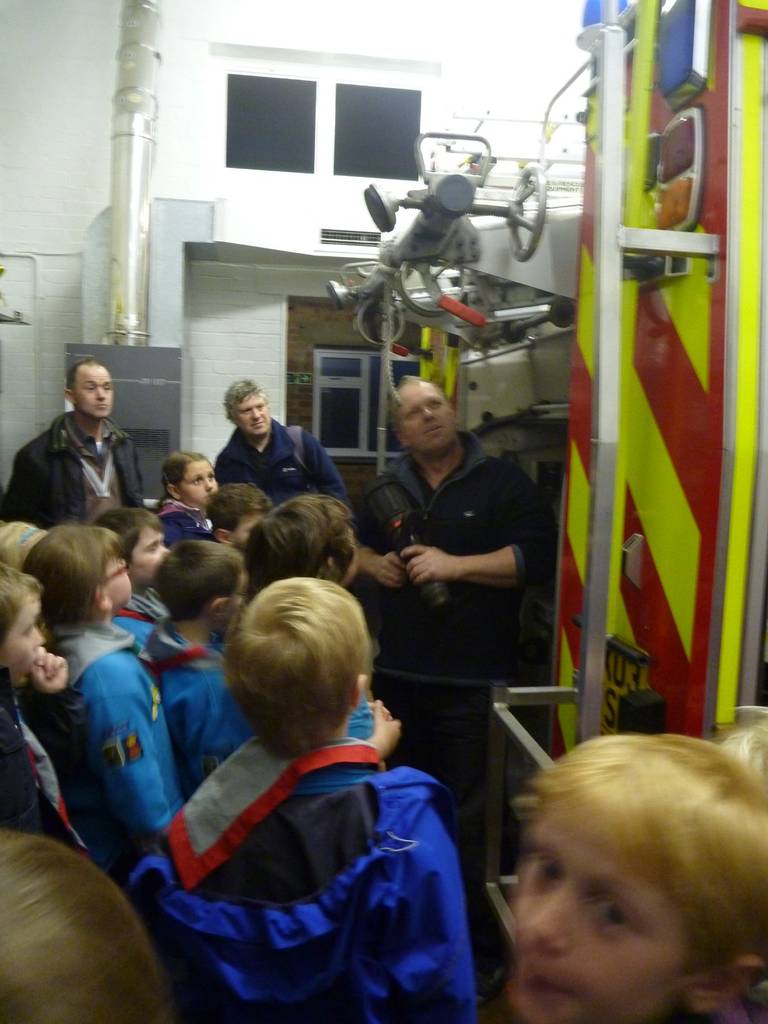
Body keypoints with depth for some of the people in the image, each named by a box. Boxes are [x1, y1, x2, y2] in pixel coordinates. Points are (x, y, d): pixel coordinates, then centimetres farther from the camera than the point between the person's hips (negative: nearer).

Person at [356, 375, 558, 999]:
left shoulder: (502, 482, -6)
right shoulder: (388, 493, 10)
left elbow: (540, 555, -17)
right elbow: (353, 546, 24)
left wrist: (454, 564, -21)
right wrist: (375, 564, 1)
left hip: (476, 680, -6)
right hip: (399, 674, 6)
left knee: (471, 822, 1)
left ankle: (483, 953, 20)